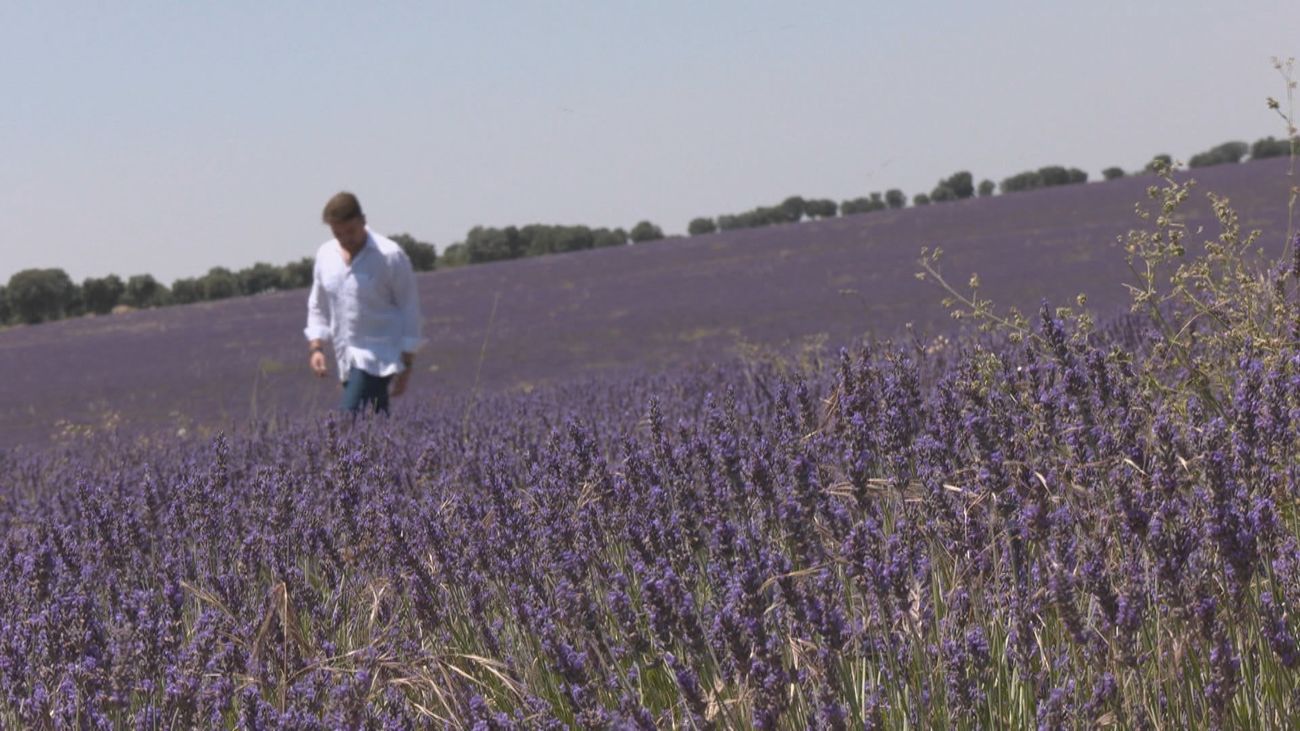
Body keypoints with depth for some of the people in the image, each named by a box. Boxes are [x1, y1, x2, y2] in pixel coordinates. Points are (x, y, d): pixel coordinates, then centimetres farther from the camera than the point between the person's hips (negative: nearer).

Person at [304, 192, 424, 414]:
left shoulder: (390, 256, -9)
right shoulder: (325, 255, 8)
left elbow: (409, 310, -5)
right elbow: (317, 306, 19)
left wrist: (406, 366, -8)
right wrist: (316, 348, 5)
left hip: (379, 357, -6)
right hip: (347, 360, 6)